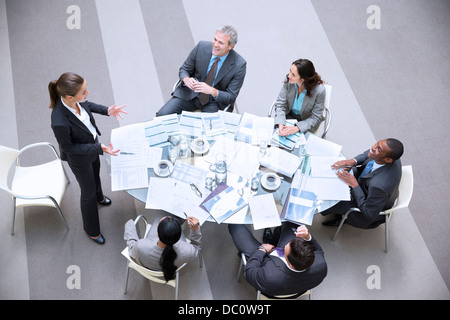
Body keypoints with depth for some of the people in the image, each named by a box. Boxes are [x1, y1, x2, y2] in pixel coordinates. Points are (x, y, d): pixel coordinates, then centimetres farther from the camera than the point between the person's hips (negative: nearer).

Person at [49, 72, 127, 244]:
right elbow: (68, 147, -27)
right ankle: (91, 230, 46)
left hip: (93, 143, 7)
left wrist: (107, 111, -9)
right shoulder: (60, 122, -45)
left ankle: (98, 197, 72)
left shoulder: (74, 99, -27)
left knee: (95, 174, 36)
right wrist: (99, 148, -32)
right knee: (88, 191, 17)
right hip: (80, 158, -6)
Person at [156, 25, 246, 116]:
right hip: (190, 93, 2)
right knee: (162, 115, -15)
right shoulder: (201, 47, -10)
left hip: (215, 100, -2)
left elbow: (231, 97, -11)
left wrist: (212, 91, -29)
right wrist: (186, 79, -22)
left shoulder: (239, 65, -17)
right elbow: (184, 69, 3)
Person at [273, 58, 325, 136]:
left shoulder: (319, 90, -26)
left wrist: (296, 128, -33)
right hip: (288, 117, 3)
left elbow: (315, 118, -18)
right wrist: (280, 125, -30)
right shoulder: (288, 80, -18)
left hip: (305, 123, -3)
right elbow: (280, 104, -12)